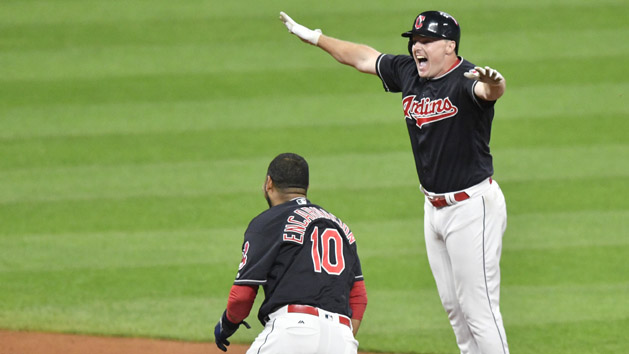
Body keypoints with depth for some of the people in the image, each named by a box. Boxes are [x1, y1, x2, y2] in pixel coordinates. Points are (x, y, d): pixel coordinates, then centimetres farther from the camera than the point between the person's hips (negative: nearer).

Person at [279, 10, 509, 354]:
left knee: (479, 310, -10)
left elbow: (490, 91, -43)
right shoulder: (408, 73, 3)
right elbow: (365, 58, 19)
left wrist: (492, 83, -67)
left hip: (471, 206, -9)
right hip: (434, 207, 9)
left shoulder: (465, 79, -20)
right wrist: (315, 37, 27)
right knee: (453, 306, 16)